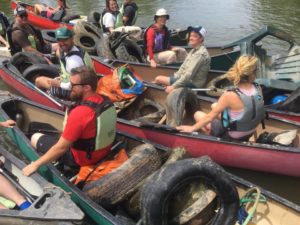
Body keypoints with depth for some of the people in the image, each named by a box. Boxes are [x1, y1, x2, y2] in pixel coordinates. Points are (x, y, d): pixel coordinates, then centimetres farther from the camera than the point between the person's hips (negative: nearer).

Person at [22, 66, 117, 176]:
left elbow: (61, 148, -27)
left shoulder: (79, 113, -34)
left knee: (35, 138, 8)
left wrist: (36, 164, -16)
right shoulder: (106, 101, -10)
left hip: (81, 159, -7)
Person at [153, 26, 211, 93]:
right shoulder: (194, 50, 13)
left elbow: (189, 74, -27)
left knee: (159, 79, -11)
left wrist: (173, 86, -26)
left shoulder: (200, 53, -21)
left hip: (192, 83, -10)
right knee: (158, 78, 7)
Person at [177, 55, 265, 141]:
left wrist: (192, 128, -10)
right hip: (249, 133, 6)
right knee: (215, 106, 24)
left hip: (232, 137, -6)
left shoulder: (230, 96, -33)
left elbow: (210, 117, -21)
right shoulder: (258, 89, -17)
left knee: (197, 114, 14)